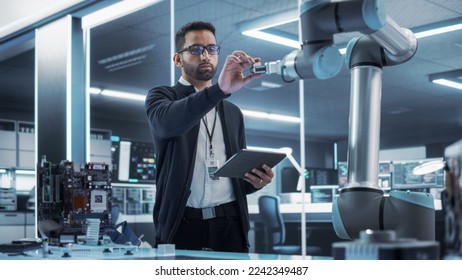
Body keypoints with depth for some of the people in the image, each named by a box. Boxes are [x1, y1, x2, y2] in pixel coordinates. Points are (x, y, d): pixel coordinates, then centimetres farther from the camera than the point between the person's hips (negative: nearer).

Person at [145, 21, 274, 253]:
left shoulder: (233, 113, 20)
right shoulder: (161, 97, 6)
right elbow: (167, 122, -19)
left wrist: (255, 181, -2)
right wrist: (220, 89, -32)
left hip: (229, 226, 4)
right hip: (182, 225, -3)